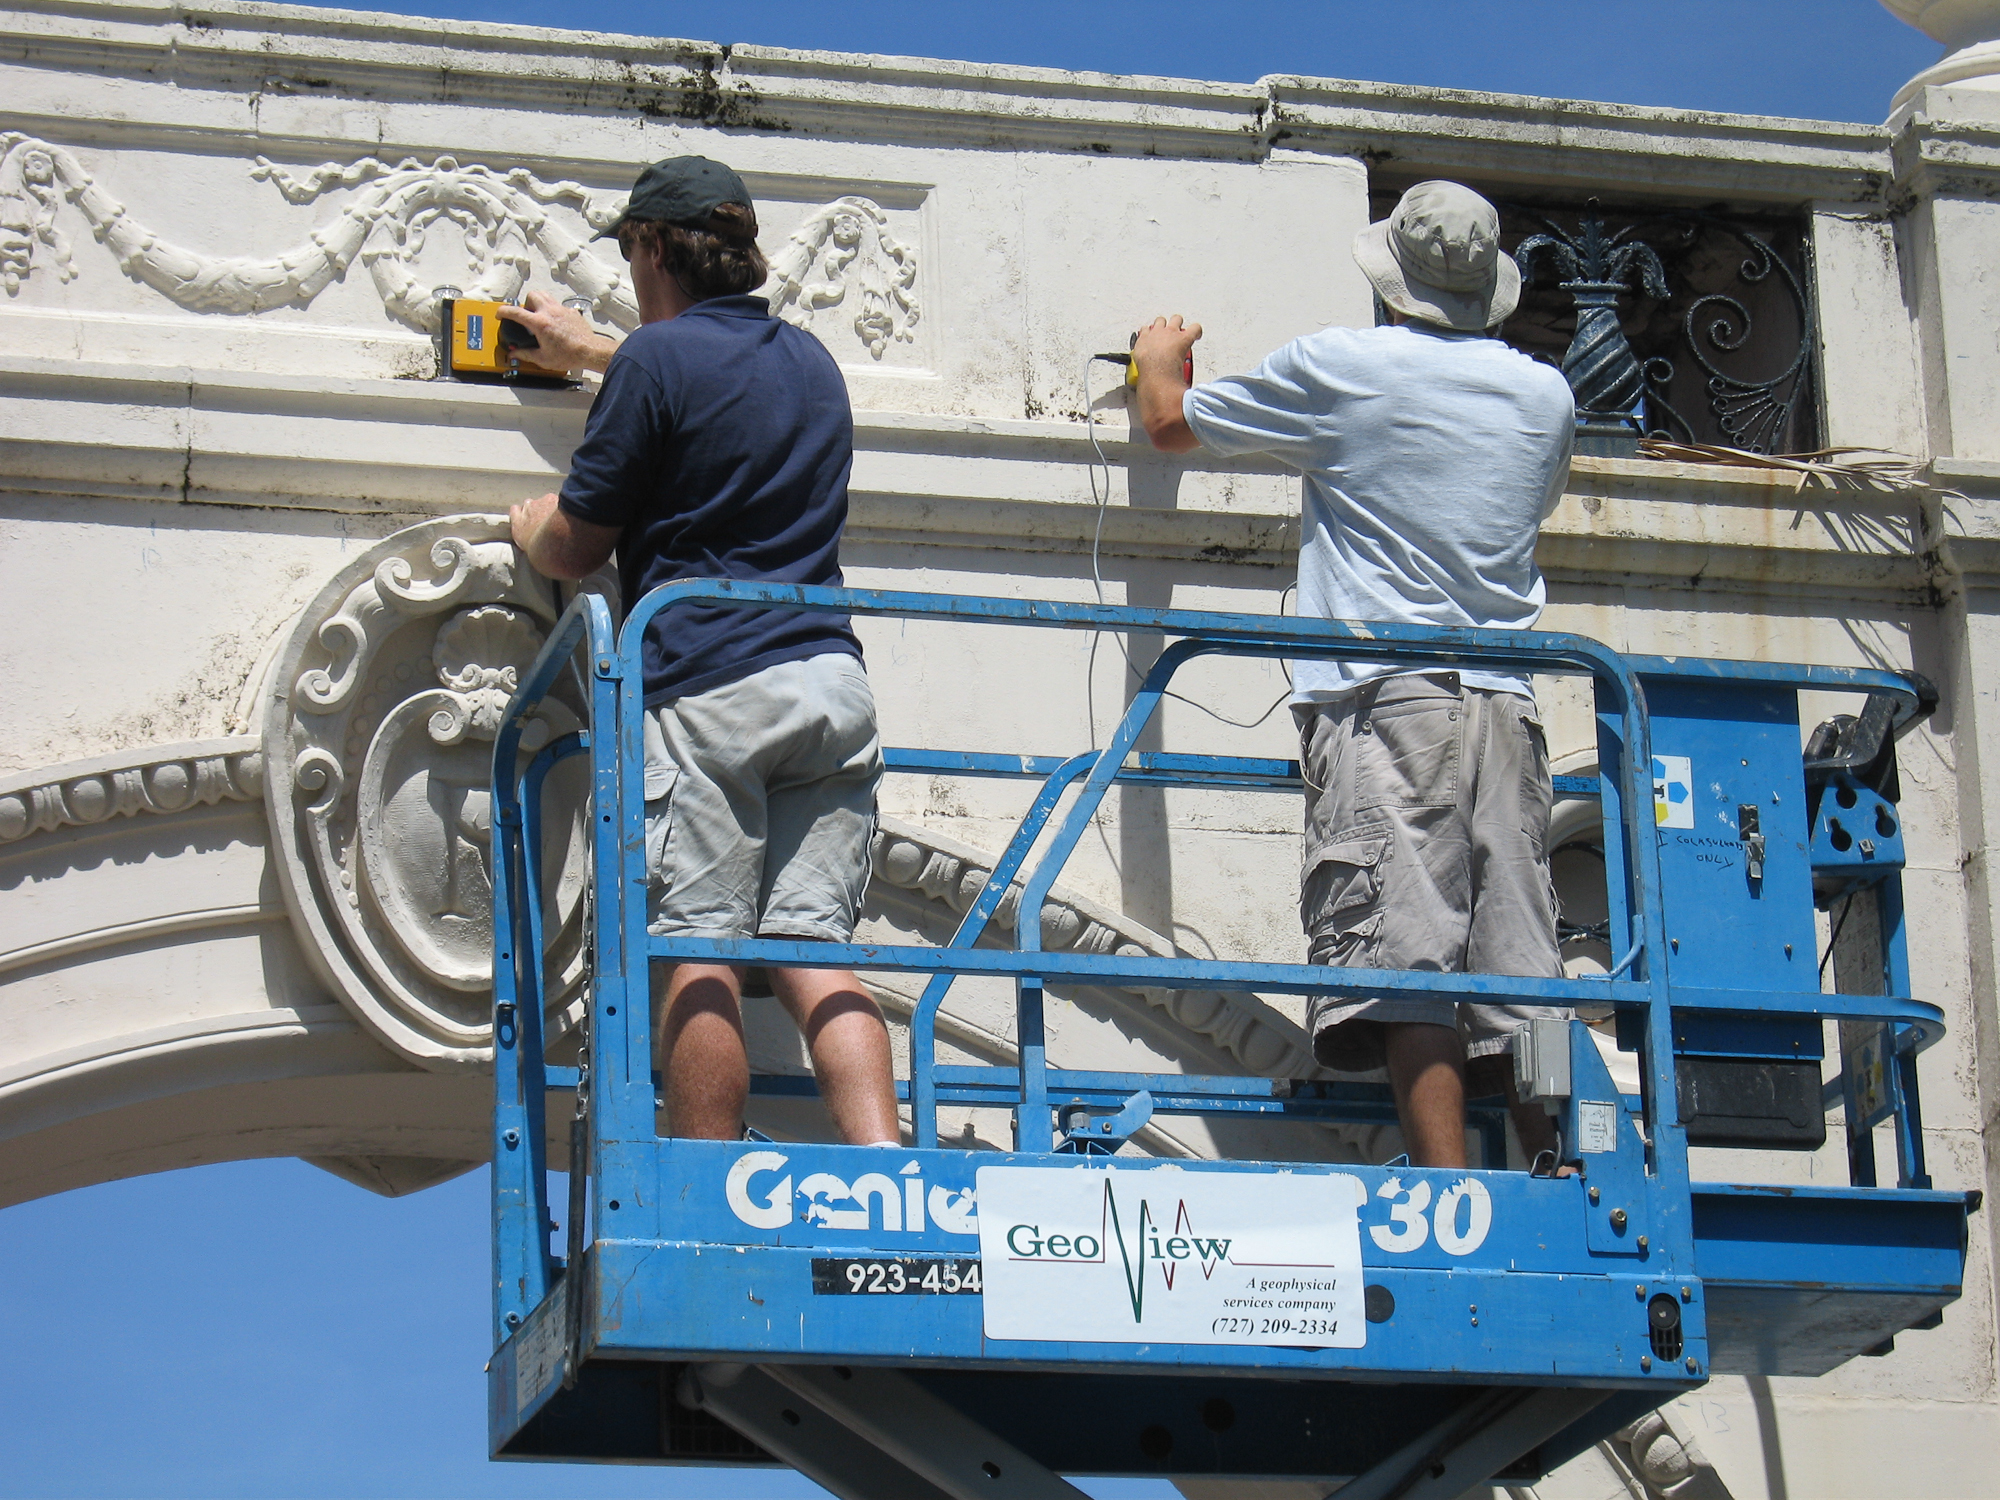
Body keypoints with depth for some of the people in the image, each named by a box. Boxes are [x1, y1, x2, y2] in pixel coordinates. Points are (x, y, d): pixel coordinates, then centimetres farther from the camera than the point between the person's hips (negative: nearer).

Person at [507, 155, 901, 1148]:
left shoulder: (655, 360, -1)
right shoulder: (811, 360, 21)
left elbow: (572, 552, 2)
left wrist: (531, 527, 25)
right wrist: (588, 352, 59)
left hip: (706, 685, -6)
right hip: (832, 676, 6)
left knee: (696, 955, -6)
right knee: (813, 945, 1)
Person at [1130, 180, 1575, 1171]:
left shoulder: (1338, 366, 4)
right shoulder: (1544, 394, 15)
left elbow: (1169, 424, 19)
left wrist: (1160, 361, 41)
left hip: (1383, 699, -5)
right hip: (1506, 707, 5)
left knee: (1407, 969, -13)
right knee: (1520, 977, 3)